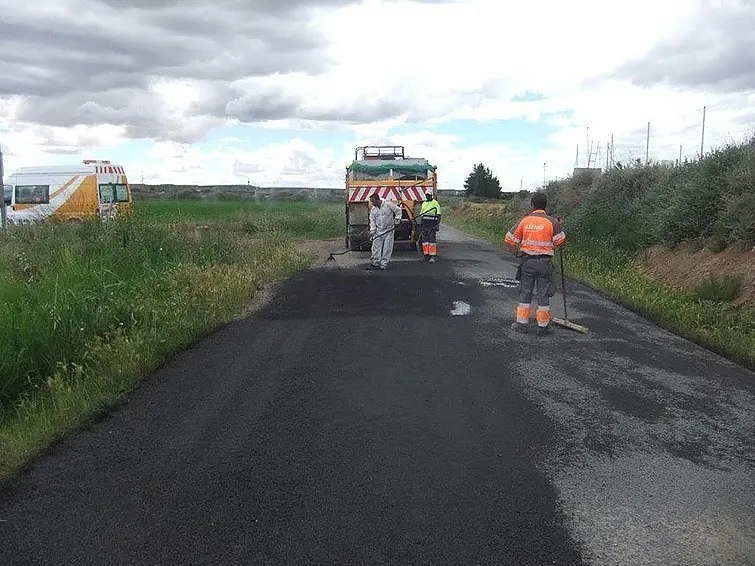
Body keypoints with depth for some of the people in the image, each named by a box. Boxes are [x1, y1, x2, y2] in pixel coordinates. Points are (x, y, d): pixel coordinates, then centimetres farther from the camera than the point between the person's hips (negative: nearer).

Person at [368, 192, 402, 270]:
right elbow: (372, 221, 5)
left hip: (389, 230, -3)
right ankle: (376, 262, 9)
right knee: (376, 246, -2)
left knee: (387, 247, -3)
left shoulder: (388, 204, -10)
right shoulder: (373, 209, 4)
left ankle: (384, 263, 3)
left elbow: (398, 210, -1)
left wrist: (397, 220, -6)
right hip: (378, 231, 3)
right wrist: (372, 231, -6)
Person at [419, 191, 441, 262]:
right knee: (424, 240, 5)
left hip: (432, 224, -6)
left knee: (432, 240, -9)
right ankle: (426, 255, 11)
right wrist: (420, 225, 19)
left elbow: (438, 215, -5)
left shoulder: (435, 203, -2)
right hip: (424, 223, 6)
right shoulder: (424, 203, 18)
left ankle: (432, 256, -9)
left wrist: (437, 224, -14)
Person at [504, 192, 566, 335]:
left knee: (525, 292, 10)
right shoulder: (552, 222, -5)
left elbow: (509, 239, 2)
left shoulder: (524, 221, 1)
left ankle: (521, 324, 12)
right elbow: (560, 241, -6)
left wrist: (518, 251, 17)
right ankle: (543, 326, 11)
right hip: (545, 262, -1)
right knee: (543, 294, 6)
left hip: (527, 261, 1)